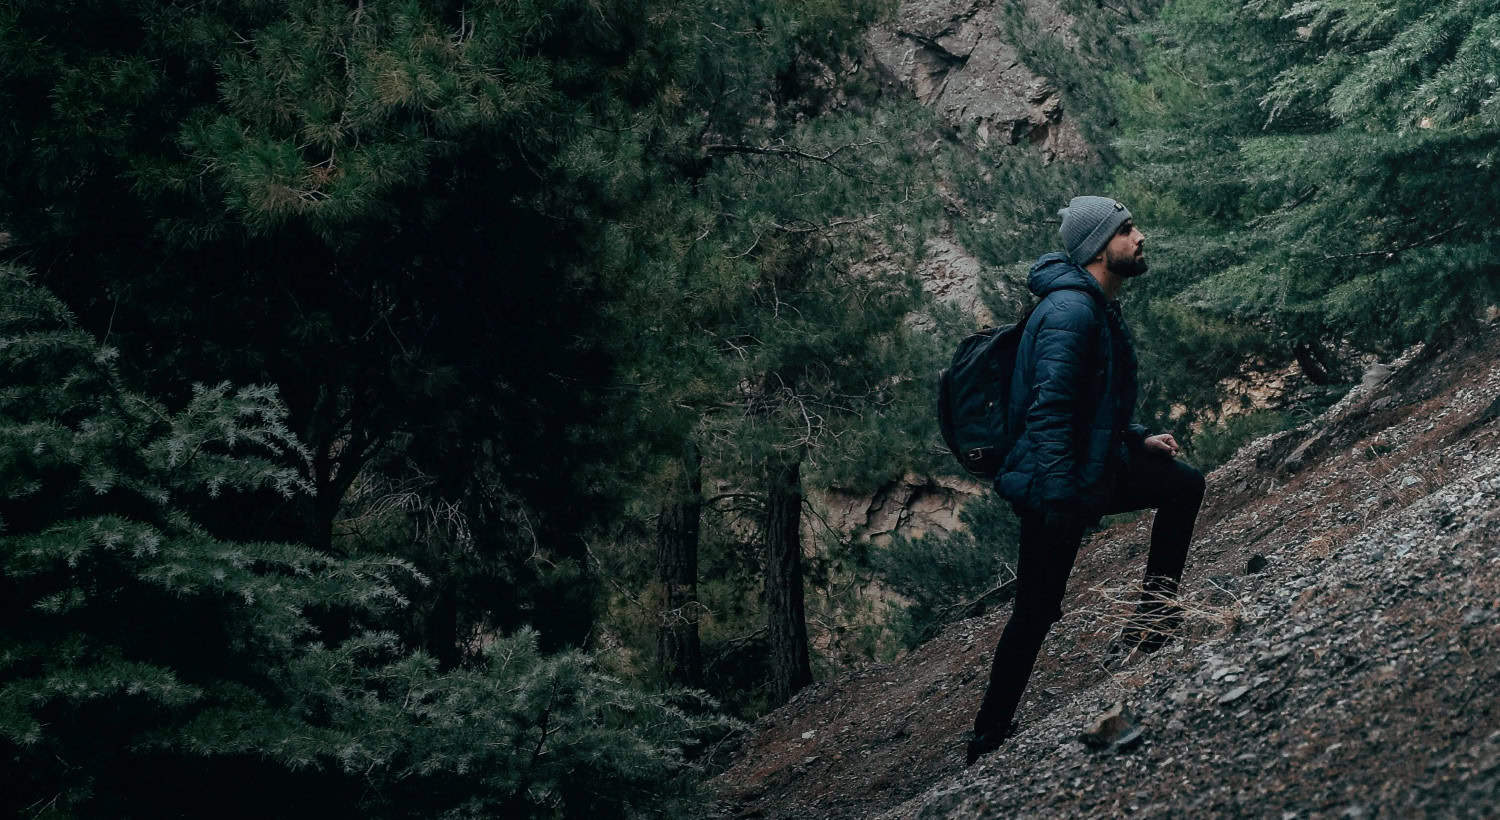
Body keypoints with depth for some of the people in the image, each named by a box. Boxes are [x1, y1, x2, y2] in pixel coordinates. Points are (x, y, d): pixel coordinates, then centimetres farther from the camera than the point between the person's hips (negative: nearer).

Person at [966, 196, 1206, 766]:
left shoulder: (1100, 309, 12)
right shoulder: (1071, 310, -22)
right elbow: (1049, 409, -28)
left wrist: (1138, 440, 14)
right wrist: (1058, 501, -30)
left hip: (1097, 466, 9)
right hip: (1056, 484, -9)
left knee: (1184, 485, 10)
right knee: (1038, 613, -1)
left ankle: (1154, 618, 16)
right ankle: (989, 740, 12)